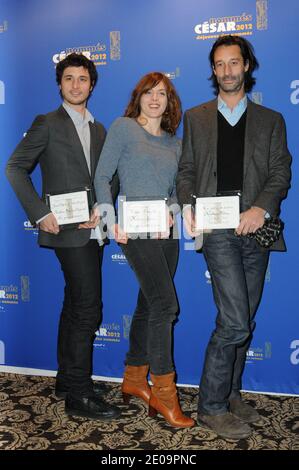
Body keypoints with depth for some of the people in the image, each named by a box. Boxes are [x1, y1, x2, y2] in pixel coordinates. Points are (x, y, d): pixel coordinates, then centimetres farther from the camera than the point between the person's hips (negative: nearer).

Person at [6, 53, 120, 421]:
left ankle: (68, 380, 28)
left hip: (92, 229, 7)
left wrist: (102, 207, -5)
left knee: (75, 307, 14)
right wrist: (40, 213, -13)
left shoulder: (98, 129, 17)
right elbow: (15, 168, -5)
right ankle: (78, 396, 1)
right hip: (67, 228, -7)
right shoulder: (47, 124, -1)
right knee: (88, 309, -10)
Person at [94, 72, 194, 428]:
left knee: (150, 305, 10)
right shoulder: (124, 127, 1)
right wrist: (111, 218, -12)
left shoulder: (174, 142, 17)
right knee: (164, 303, -14)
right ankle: (163, 391, -2)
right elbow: (102, 176, -2)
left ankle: (134, 379, 25)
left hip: (166, 230, 6)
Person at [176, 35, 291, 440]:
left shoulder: (270, 121, 15)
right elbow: (186, 170, 11)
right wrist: (188, 206, -8)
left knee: (244, 322, 9)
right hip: (218, 229, -3)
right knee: (235, 321, -12)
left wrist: (262, 208, -12)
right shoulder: (196, 118, 15)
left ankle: (231, 395, 26)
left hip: (255, 229, 3)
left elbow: (281, 173, 6)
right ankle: (211, 408, 3)